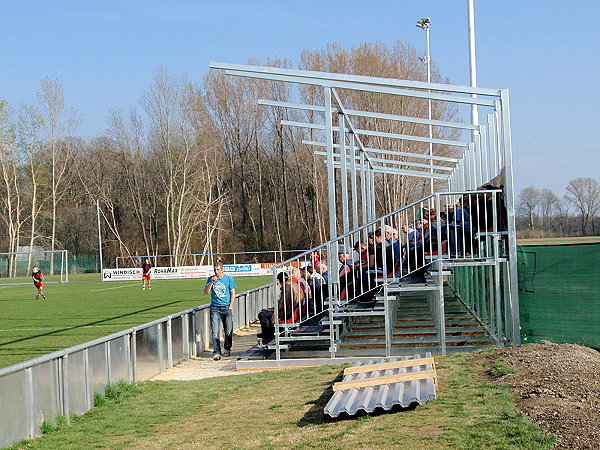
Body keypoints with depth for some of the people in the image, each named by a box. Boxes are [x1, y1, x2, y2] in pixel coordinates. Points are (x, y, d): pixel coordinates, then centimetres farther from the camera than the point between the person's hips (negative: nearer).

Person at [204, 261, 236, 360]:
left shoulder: (229, 279, 4)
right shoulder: (210, 279, 8)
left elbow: (233, 294, 6)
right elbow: (206, 293, 1)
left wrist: (230, 307, -3)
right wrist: (211, 283, -12)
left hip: (226, 308, 0)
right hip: (215, 308, 0)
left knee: (228, 331, 3)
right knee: (215, 332, -10)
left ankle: (227, 349, 24)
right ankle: (216, 352, -13)